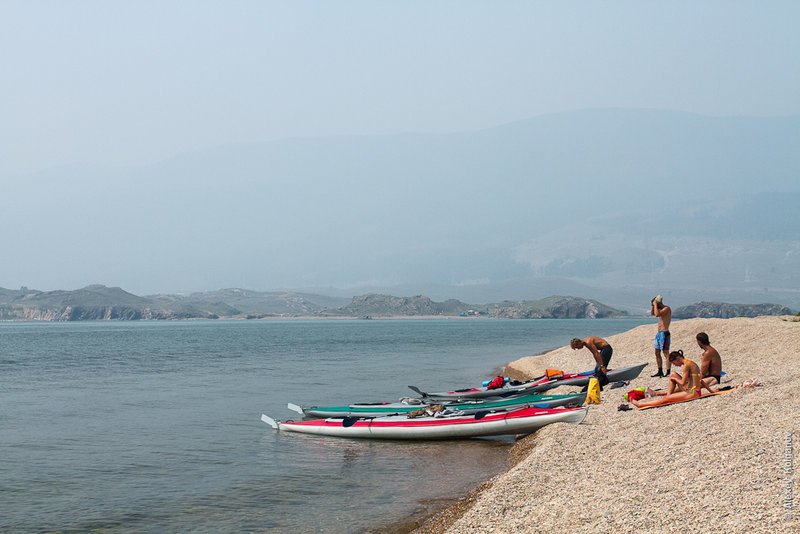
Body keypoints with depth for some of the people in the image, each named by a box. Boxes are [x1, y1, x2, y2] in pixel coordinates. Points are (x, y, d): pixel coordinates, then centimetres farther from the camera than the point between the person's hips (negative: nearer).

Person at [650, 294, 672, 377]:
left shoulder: (667, 308, -12)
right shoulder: (661, 309, 15)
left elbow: (657, 314, -25)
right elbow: (652, 313, 21)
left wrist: (655, 304, -13)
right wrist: (652, 305, 9)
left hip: (664, 334, -10)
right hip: (659, 333, 10)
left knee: (666, 353, -9)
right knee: (657, 353, 11)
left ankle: (668, 373, -10)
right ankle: (660, 372, 18)